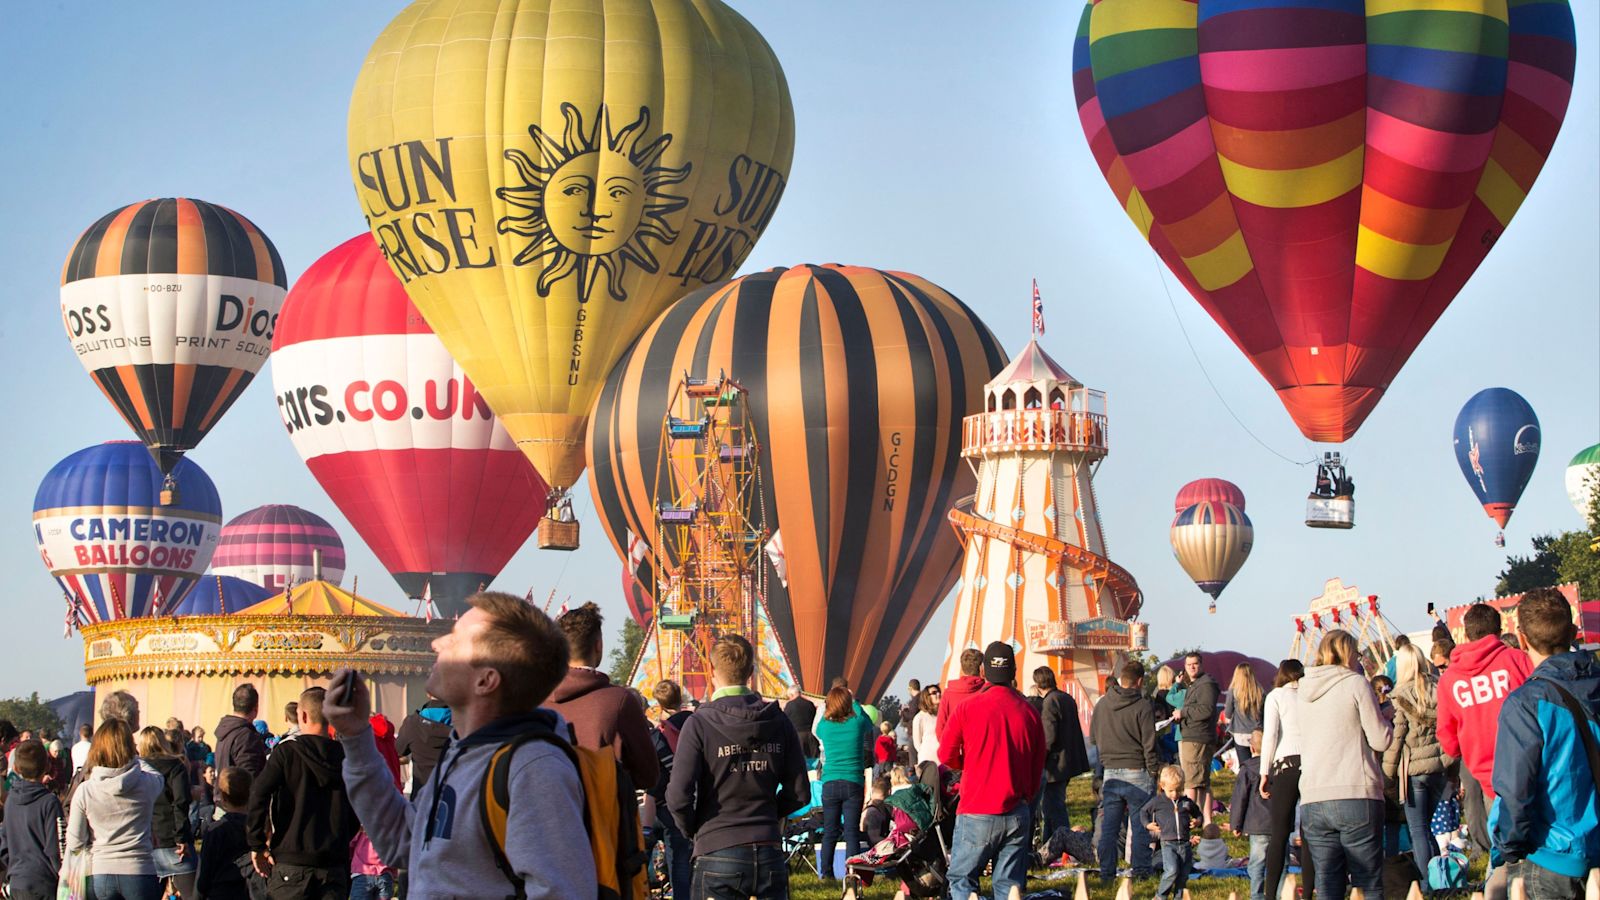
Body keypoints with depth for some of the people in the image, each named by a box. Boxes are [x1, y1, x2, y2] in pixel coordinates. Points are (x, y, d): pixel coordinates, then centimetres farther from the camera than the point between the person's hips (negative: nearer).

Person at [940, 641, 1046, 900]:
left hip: (976, 812, -3)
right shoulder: (1029, 712, 2)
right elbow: (1038, 766, 9)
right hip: (1016, 813, 3)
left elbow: (946, 755, 0)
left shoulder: (968, 707, -7)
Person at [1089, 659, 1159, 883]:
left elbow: (1093, 738, 13)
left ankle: (1106, 872, 8)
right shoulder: (1142, 708, -12)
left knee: (1109, 826, 8)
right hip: (1137, 773, -4)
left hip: (1110, 773, 4)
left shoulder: (1102, 705, 3)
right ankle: (1141, 870, 4)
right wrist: (1155, 772, -2)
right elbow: (1149, 746, -10)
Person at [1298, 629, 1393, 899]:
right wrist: (1384, 719, 16)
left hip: (1312, 799, 5)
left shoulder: (1305, 690, 15)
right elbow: (1380, 740, -4)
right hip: (1356, 797, -5)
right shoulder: (1356, 684, -2)